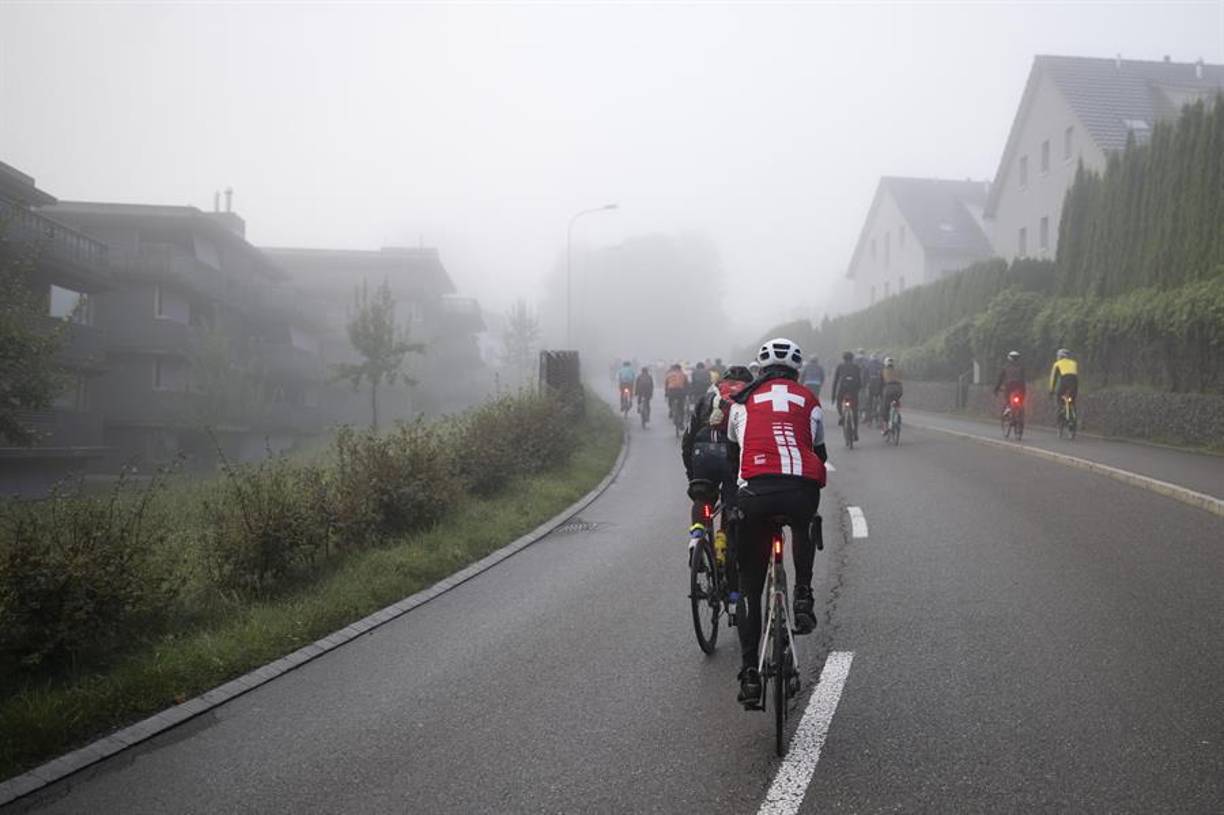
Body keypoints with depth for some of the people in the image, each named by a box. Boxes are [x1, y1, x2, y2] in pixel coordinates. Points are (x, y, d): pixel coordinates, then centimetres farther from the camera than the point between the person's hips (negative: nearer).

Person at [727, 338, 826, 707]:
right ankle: (803, 595, 18)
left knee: (750, 588, 12)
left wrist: (730, 496, 44)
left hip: (755, 492, 0)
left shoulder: (743, 401, 22)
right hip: (802, 490, 1)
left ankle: (749, 673, 6)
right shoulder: (808, 400, 22)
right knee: (804, 528, 39)